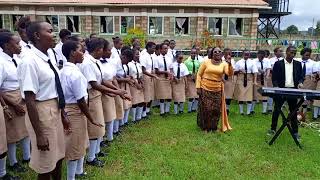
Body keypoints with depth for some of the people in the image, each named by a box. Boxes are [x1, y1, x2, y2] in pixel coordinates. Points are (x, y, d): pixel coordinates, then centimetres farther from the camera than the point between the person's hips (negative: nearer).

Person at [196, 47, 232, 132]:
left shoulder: (224, 64, 4)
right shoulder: (206, 62, -2)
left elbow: (230, 73, -11)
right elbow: (199, 74, 1)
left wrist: (230, 65, -27)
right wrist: (198, 87, -5)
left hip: (217, 90, 2)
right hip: (205, 89, -2)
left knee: (216, 109, 6)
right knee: (205, 109, 2)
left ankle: (213, 127, 25)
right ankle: (205, 127, 20)